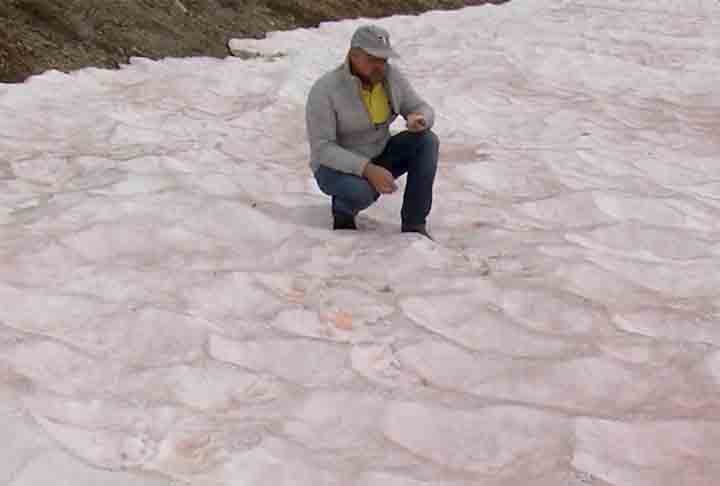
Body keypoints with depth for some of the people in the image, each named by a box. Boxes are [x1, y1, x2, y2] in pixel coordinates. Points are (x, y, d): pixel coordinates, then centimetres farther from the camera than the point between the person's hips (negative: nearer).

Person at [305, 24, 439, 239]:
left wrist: (420, 120, -27)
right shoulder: (325, 90, -23)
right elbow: (322, 149, -25)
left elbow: (422, 109, 0)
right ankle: (343, 209, 0)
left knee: (427, 141, -17)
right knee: (362, 192, -38)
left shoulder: (391, 76, -8)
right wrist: (367, 170, -35)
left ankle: (414, 226, -13)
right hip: (336, 166, -6)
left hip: (378, 157, 6)